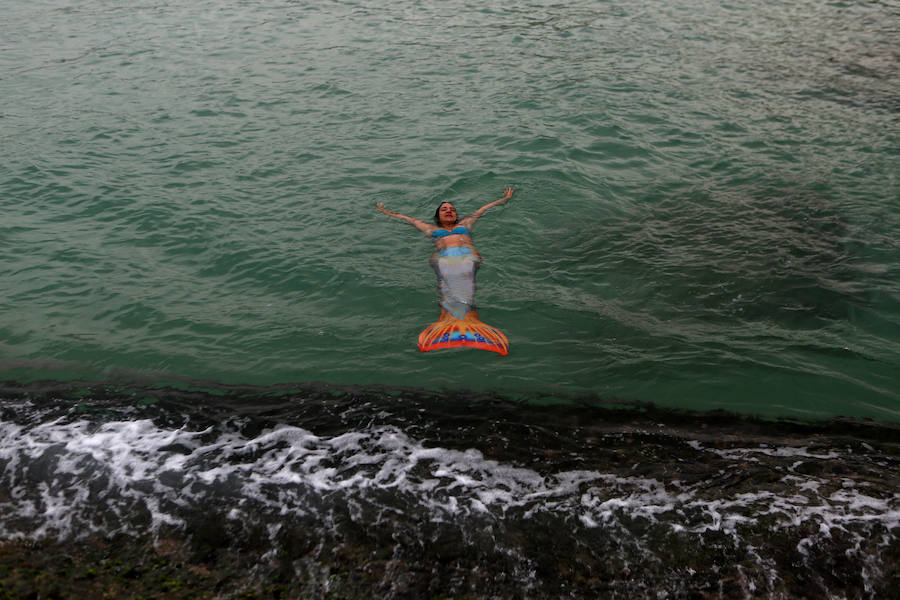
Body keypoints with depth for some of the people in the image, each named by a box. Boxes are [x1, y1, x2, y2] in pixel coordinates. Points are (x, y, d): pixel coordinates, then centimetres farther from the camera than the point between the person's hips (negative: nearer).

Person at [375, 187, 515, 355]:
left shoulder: (465, 224, 41)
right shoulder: (432, 229, 39)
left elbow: (483, 209, 49)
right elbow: (409, 219, 47)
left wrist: (505, 198, 60)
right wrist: (386, 212, 56)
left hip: (468, 256, 0)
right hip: (442, 258, 0)